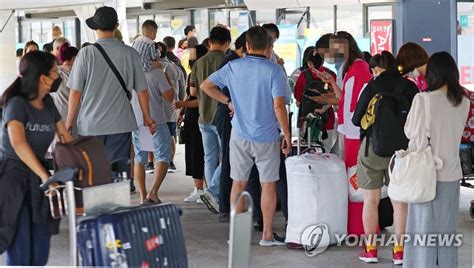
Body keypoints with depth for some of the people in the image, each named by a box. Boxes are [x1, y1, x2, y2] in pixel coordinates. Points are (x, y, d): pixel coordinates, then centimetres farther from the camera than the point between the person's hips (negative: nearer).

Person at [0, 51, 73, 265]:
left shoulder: (48, 102, 7)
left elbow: (65, 137, 13)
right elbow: (18, 143, -28)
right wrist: (45, 176, -32)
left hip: (36, 176, 7)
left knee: (40, 248, 5)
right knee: (19, 248, -8)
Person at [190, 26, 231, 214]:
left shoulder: (199, 63, 7)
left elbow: (193, 92, 11)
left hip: (204, 117, 6)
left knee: (210, 159, 10)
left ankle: (216, 199, 14)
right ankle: (213, 192, -15)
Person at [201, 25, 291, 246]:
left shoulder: (233, 67, -1)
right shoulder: (274, 71, -12)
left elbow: (206, 85, 5)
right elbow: (279, 106, -16)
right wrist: (287, 136, -8)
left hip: (240, 135, 3)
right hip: (266, 136, -3)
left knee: (238, 183, 11)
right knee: (268, 185, 6)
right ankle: (267, 235, 10)